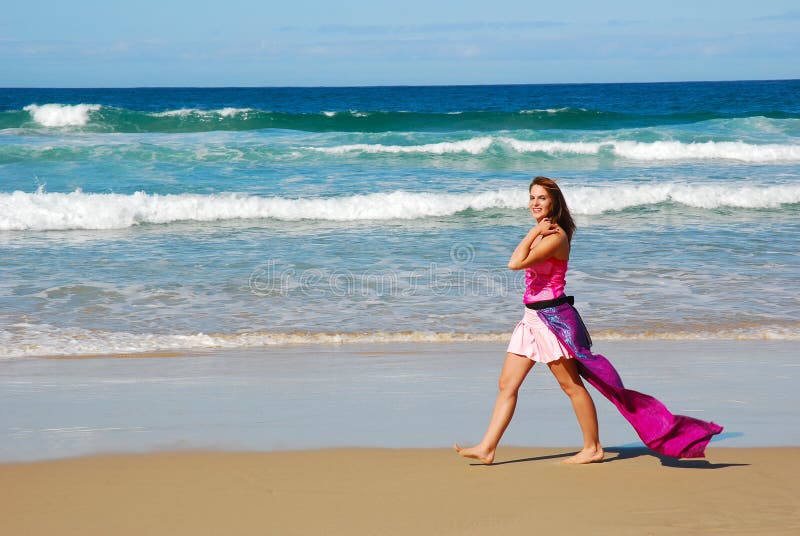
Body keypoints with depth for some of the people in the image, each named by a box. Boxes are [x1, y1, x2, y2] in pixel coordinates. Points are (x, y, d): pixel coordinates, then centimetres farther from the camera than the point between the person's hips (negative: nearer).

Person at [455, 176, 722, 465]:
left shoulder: (555, 235, -16)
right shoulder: (542, 233, 13)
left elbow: (516, 263, -25)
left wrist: (534, 231, -17)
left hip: (553, 317, -10)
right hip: (532, 317, 10)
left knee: (571, 385, 1)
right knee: (507, 384, 5)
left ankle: (593, 448, 12)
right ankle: (486, 449, 6)